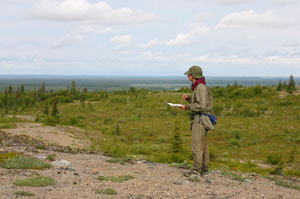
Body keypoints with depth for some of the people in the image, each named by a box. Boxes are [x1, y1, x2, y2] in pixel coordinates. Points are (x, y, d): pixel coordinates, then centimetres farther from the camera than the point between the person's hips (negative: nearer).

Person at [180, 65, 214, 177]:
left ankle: (196, 170, -8)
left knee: (196, 145, -9)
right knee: (203, 145, 11)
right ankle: (204, 169, 16)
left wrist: (187, 107, -15)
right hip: (199, 119, 10)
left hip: (200, 119, -10)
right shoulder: (199, 87, 15)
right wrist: (188, 98, 10)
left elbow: (202, 105, -22)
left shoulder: (201, 87, -16)